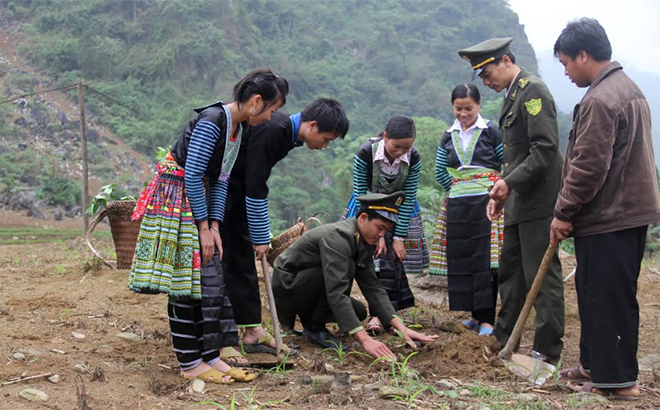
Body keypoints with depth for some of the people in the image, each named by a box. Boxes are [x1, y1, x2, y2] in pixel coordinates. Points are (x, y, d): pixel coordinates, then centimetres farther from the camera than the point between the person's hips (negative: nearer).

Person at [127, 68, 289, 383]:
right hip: (174, 199, -9)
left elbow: (220, 180, 7)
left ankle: (210, 356, 13)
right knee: (186, 281, -5)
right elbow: (192, 175, -21)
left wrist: (214, 225, -2)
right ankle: (189, 364, 3)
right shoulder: (211, 121, -21)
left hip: (196, 197, 9)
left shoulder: (240, 128, 7)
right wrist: (204, 226, -17)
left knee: (210, 279, 7)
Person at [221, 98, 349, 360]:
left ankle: (253, 330, 15)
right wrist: (261, 238, -18)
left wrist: (261, 235, 8)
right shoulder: (271, 131, -26)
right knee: (220, 262, -8)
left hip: (236, 191, 10)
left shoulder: (287, 132, 3)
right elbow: (255, 190, -25)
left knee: (244, 259, 10)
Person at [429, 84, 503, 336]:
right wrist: (459, 190, 10)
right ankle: (476, 314, 16)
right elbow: (440, 173, 17)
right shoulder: (448, 137, 12)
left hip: (486, 202, -5)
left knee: (485, 258, -7)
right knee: (461, 259, 5)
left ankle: (487, 318, -3)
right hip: (458, 206, 5)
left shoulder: (491, 131, -1)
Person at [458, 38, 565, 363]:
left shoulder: (533, 90, -13)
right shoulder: (512, 95, 17)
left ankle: (547, 351, 7)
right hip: (519, 203, 10)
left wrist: (510, 182, -19)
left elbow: (546, 148, -21)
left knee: (542, 275, -2)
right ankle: (503, 340, 27)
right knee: (510, 273, 16)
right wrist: (500, 193, 14)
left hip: (538, 202, -10)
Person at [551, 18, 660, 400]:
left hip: (608, 218, -10)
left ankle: (617, 379, 7)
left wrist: (564, 213, -10)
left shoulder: (599, 100, -19)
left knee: (608, 297, -2)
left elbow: (588, 166, -22)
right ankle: (595, 364, 28)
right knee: (597, 294, 17)